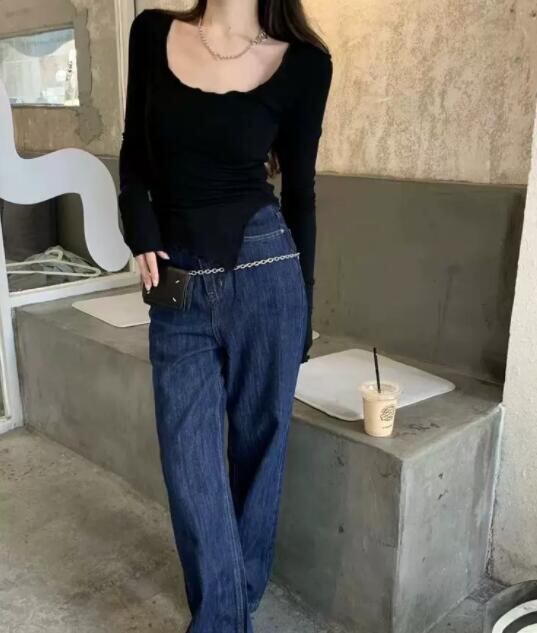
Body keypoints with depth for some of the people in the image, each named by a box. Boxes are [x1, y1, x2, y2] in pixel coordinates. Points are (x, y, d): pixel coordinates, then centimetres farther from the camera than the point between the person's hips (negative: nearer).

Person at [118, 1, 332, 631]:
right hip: (178, 288, 2)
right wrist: (141, 238, -4)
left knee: (257, 446, 12)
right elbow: (134, 154, 12)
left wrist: (300, 306, 8)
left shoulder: (302, 62, -1)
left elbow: (299, 188, 5)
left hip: (263, 274, -1)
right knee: (191, 467, 4)